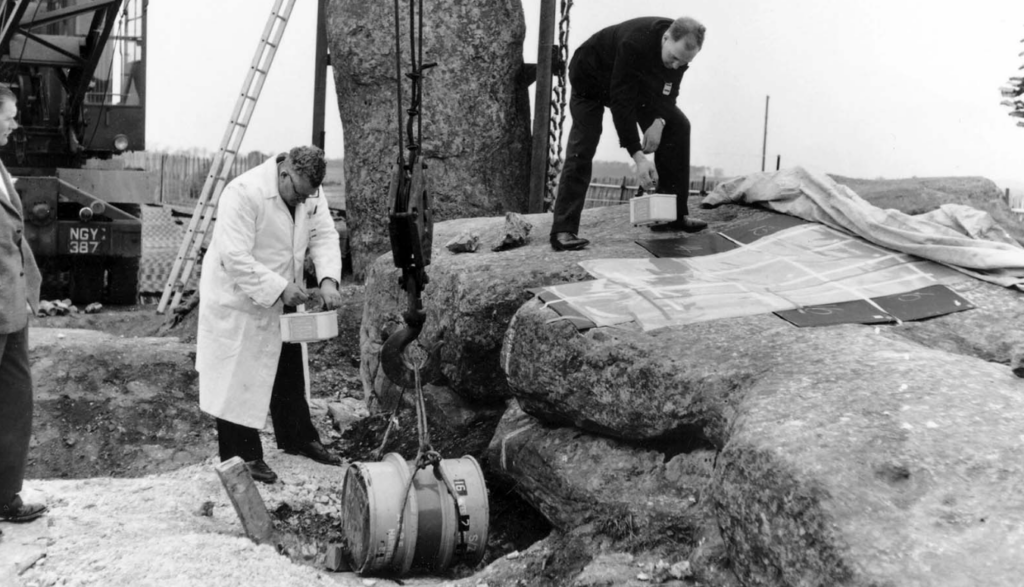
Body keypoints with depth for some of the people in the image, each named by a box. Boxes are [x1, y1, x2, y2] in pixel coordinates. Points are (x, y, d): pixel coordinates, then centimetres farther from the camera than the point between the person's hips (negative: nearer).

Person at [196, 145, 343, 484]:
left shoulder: (309, 193, -4)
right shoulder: (243, 193, -28)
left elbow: (324, 235, -5)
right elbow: (235, 258, -30)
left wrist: (328, 279, -22)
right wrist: (280, 288, -31)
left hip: (281, 301, 8)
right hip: (238, 301, -8)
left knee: (290, 373, 19)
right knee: (239, 380, 1)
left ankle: (298, 437, 36)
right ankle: (240, 456, 13)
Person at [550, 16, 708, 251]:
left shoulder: (680, 48, -20)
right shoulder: (634, 43, -41)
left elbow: (668, 92, -7)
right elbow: (621, 102, -40)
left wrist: (659, 121, -29)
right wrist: (638, 156, -42)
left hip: (634, 82, 7)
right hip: (591, 79, -6)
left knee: (678, 125, -7)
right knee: (582, 150, -21)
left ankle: (673, 215, -2)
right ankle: (563, 231, -22)